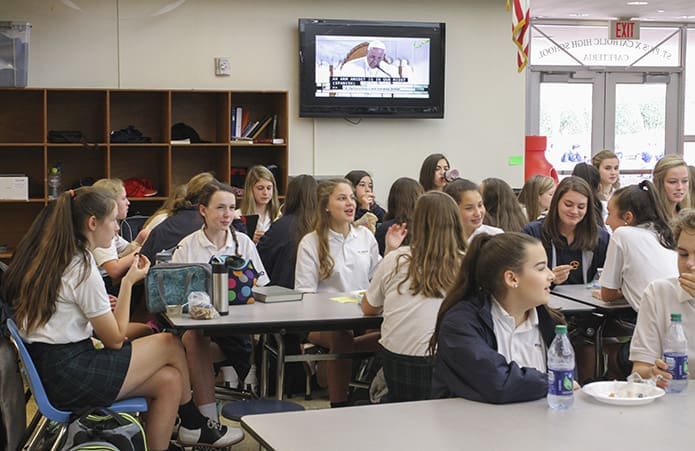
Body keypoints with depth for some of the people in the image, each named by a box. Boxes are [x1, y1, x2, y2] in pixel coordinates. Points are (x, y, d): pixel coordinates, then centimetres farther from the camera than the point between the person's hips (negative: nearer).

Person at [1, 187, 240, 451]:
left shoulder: (54, 257, 11)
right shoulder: (82, 268, -17)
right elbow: (115, 339, -11)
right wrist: (128, 282, -5)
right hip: (67, 375, -9)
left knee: (169, 381, 3)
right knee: (171, 344, 2)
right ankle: (194, 426, 23)